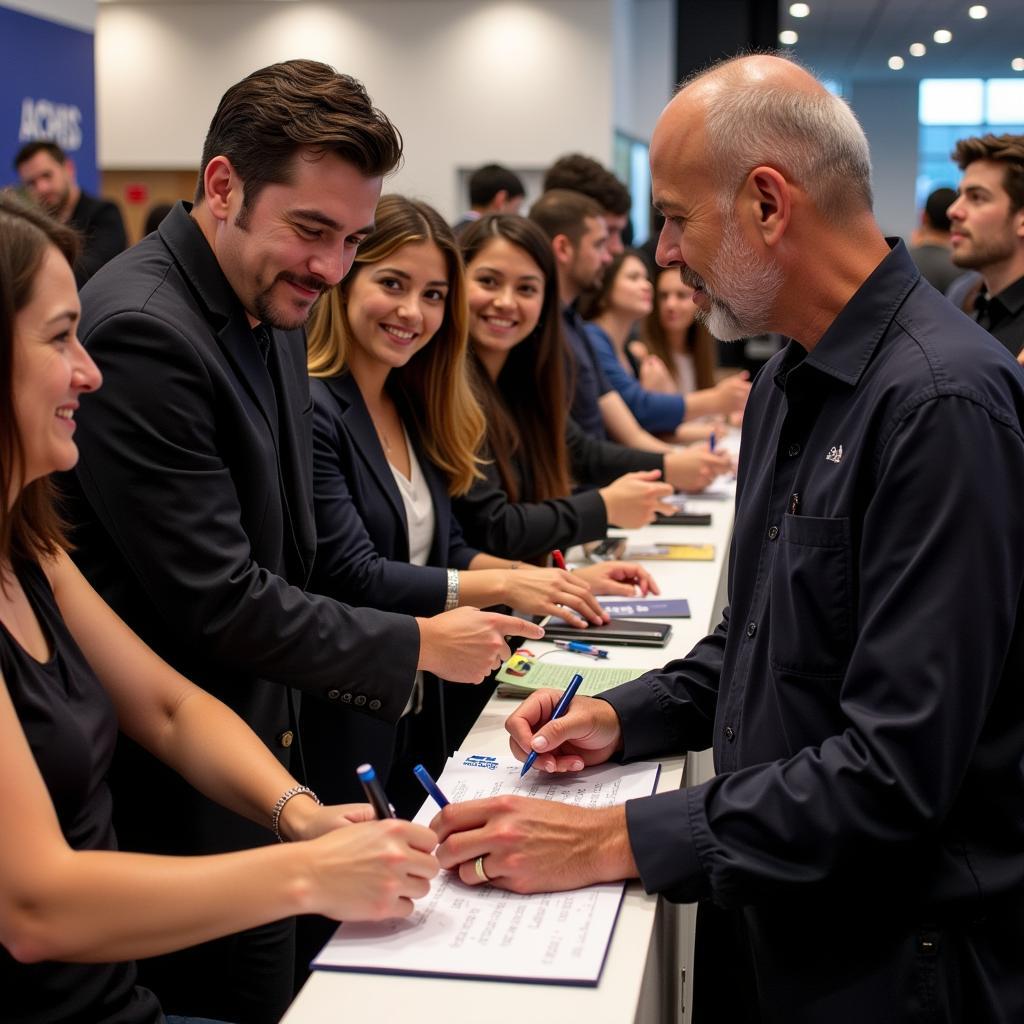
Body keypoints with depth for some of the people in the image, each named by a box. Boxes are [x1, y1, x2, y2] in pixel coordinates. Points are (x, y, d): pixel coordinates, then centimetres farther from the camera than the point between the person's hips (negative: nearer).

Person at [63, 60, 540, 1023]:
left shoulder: (273, 310, 6)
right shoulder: (140, 332, -24)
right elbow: (219, 602, -25)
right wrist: (419, 645, -14)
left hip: (258, 753, 9)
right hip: (180, 796, -9)